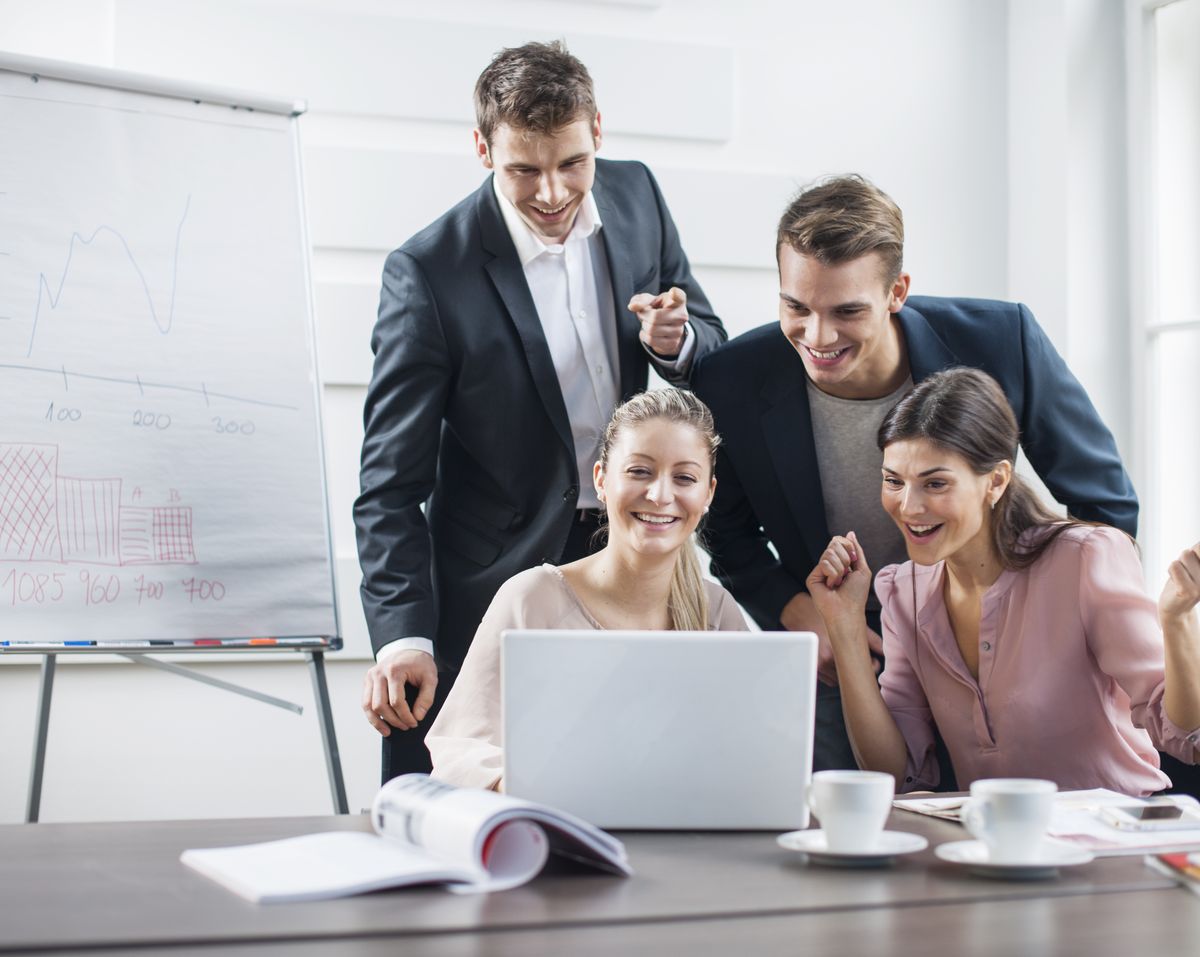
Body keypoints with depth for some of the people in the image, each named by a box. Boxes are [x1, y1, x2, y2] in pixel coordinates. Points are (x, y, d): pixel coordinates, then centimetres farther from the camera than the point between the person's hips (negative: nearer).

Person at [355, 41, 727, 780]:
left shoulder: (636, 196, -1)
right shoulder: (428, 274, -16)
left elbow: (710, 342, 12)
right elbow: (392, 481, -15)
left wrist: (676, 341, -14)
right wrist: (403, 634, -26)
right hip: (495, 583, -4)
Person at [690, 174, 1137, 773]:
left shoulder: (1001, 342, -19)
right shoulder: (731, 384, -17)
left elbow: (1106, 505, -5)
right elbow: (728, 538, 2)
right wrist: (800, 614, -15)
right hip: (826, 659, 0)